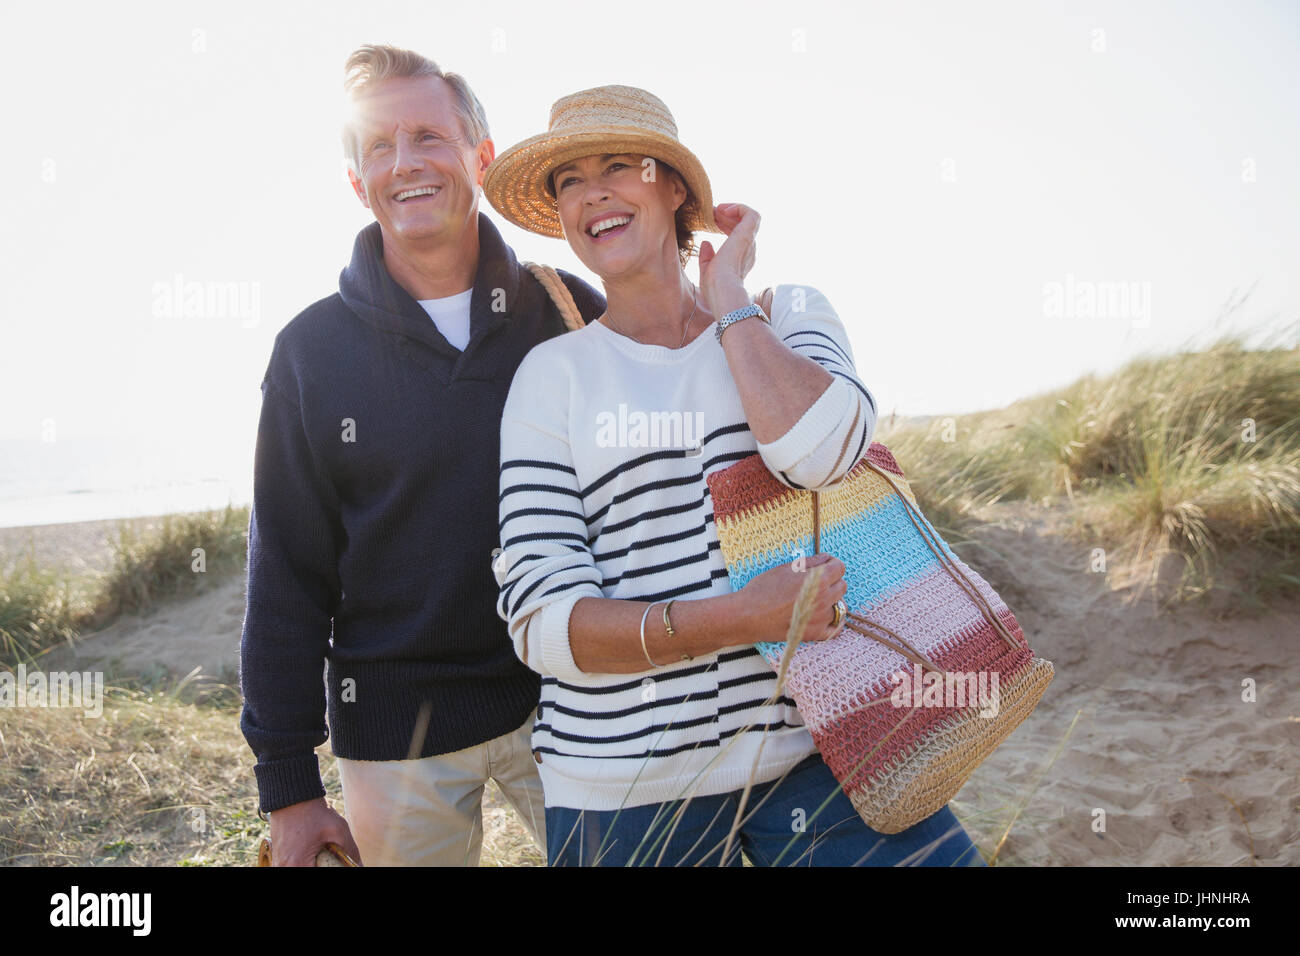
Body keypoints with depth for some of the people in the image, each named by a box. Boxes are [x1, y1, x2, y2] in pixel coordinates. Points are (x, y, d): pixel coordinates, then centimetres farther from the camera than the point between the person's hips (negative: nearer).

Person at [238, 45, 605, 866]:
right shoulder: (312, 351, -2)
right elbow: (287, 578, -1)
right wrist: (288, 784, -1)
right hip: (398, 728, 0)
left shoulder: (573, 316, -2)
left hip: (566, 704, 1)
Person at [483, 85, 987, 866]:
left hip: (816, 741, 1)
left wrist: (728, 297, -5)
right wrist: (742, 618, -19)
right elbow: (542, 619, -8)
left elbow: (820, 448, -17)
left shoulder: (789, 314, 6)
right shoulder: (555, 372, 1)